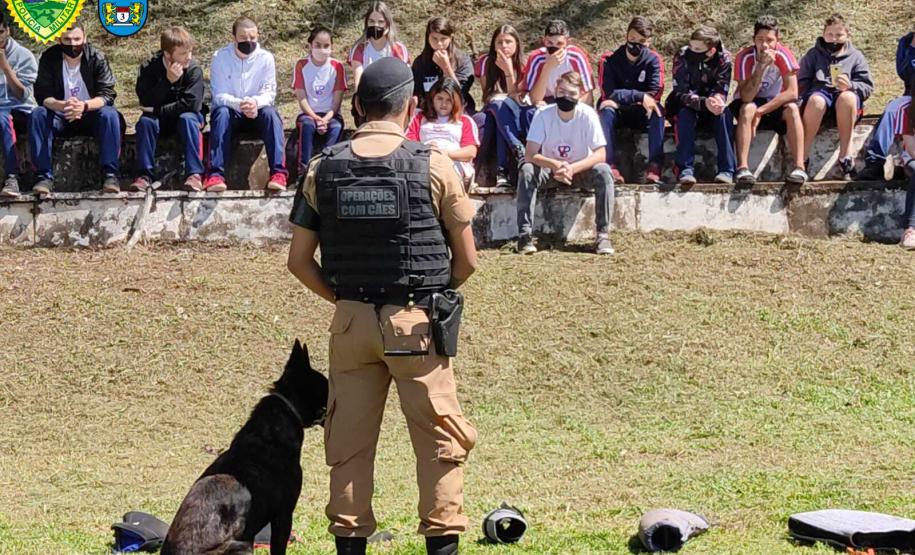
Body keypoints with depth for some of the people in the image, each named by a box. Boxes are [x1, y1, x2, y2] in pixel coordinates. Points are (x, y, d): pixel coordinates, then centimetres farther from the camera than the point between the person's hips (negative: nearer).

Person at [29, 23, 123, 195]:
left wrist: (84, 106, -38)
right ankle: (44, 176, -28)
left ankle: (111, 174, -30)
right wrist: (61, 105, -36)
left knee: (110, 115, -31)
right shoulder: (49, 58, -7)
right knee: (37, 115, -27)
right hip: (60, 116, 1)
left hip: (90, 116, -1)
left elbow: (107, 95, -17)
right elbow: (42, 95, -13)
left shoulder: (96, 58, -10)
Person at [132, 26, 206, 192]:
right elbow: (146, 102, -21)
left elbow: (192, 104, -23)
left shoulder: (194, 69, -15)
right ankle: (144, 175, -29)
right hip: (160, 121, 2)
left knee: (188, 119, -33)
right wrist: (168, 80, -31)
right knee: (145, 121, -28)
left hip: (185, 117, -1)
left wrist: (157, 110, -19)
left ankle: (194, 174, -36)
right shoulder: (149, 68, -11)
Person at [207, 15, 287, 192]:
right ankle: (216, 175, -44)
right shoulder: (220, 57, -8)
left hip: (256, 112, 1)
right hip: (230, 111, -1)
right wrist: (239, 104, -35)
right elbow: (219, 95, -13)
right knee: (221, 112, -34)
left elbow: (269, 92, -9)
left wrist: (256, 102, -35)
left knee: (270, 113, -31)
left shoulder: (266, 58, -5)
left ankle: (278, 173, -41)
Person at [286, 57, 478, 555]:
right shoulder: (433, 167, -7)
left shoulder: (323, 170, 0)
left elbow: (299, 260, 3)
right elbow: (466, 260, -2)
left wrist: (342, 299, 14)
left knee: (348, 442, 10)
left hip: (351, 323, 3)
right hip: (417, 324, -3)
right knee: (439, 439, 7)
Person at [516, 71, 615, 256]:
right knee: (526, 171, -30)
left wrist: (573, 168, -38)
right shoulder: (543, 114, -17)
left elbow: (600, 155, -22)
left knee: (603, 172, -30)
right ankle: (525, 235, -26)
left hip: (580, 169, 0)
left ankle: (603, 235, -24)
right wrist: (555, 165, -40)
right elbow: (530, 155, -21)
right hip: (549, 169, 0)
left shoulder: (588, 114, -18)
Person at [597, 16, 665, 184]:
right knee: (606, 108, -33)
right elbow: (608, 93, -20)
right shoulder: (609, 60, -9)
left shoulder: (654, 60, -6)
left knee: (657, 110, -31)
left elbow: (655, 94, -17)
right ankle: (610, 166, -42)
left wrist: (625, 97, -28)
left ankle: (654, 167, -39)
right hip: (617, 113, -1)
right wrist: (639, 96, -31)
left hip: (642, 115, 1)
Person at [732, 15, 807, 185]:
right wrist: (762, 65, -36)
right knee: (747, 109, -33)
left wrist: (761, 111, -26)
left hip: (776, 104, 1)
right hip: (752, 102, -1)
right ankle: (743, 168, -41)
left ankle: (799, 167, -35)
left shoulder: (783, 55, -17)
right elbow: (746, 97, -28)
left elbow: (792, 92, -22)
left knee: (792, 109, -30)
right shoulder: (745, 57, -19)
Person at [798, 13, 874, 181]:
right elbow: (802, 83, 11)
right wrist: (810, 96, -10)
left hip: (848, 96, 0)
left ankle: (845, 154, -36)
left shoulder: (855, 56, 18)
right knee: (816, 100, -38)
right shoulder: (813, 55, 20)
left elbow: (867, 87, 8)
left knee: (847, 97, -38)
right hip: (820, 92, 0)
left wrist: (850, 86, -12)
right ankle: (802, 155, -36)